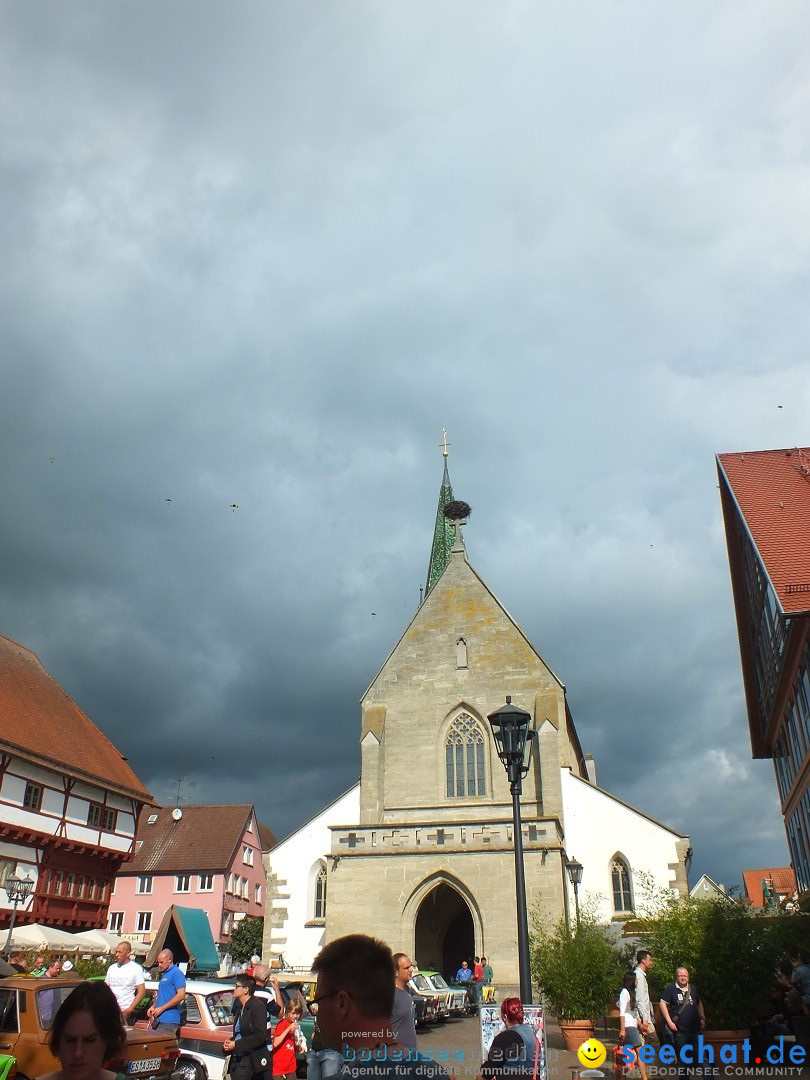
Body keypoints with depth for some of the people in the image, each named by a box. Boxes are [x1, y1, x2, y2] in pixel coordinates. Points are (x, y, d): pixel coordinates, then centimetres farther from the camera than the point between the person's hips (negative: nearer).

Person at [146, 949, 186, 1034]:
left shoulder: (176, 973, -9)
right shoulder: (165, 974, 20)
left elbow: (181, 995, -17)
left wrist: (161, 1008, -15)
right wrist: (153, 1007, 10)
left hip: (168, 1020, -9)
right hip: (159, 1019, 9)